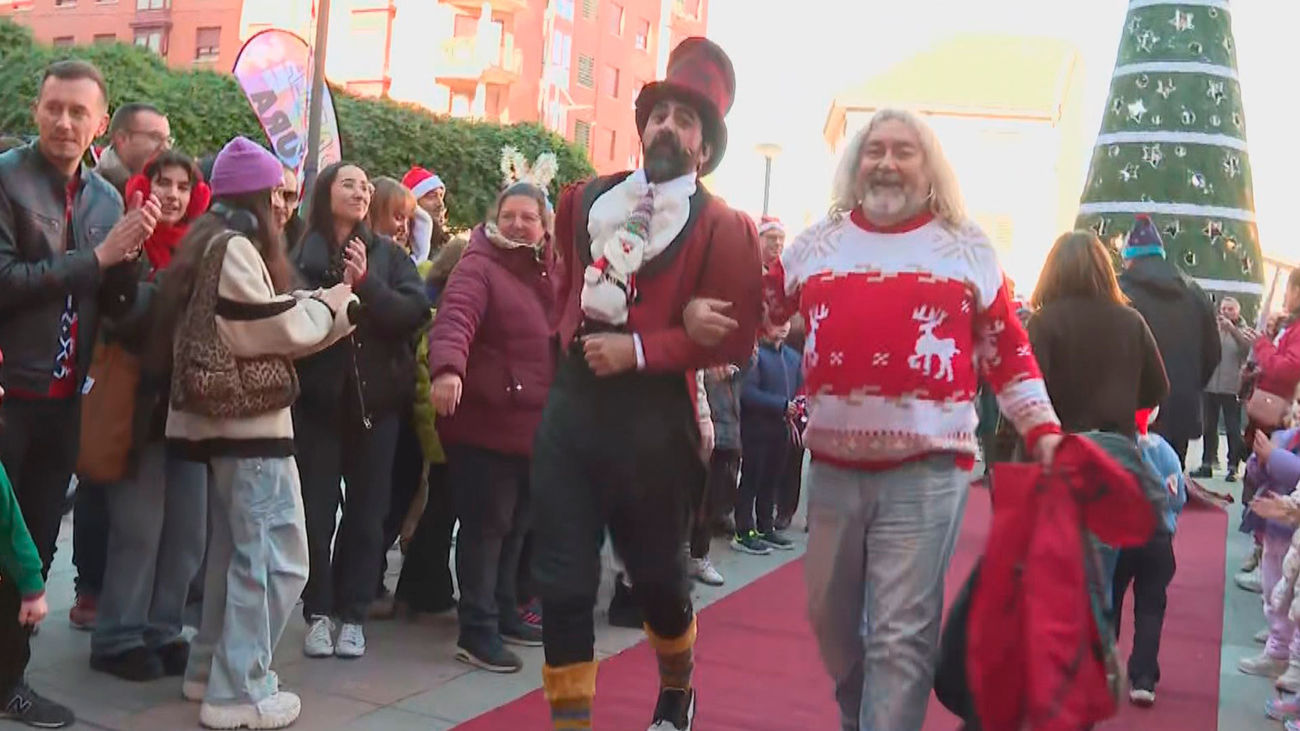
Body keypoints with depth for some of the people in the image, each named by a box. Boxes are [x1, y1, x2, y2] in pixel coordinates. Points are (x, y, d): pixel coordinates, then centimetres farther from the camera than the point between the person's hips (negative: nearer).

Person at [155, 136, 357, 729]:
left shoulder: (211, 242, 15)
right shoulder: (237, 248, -15)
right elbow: (278, 329, -14)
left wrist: (331, 298, 10)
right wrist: (334, 303, 1)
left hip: (229, 418, 10)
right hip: (250, 420, -10)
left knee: (236, 550, 19)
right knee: (276, 558, -6)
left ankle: (212, 670, 28)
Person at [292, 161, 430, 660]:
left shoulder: (388, 254, 5)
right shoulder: (300, 254, -1)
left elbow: (416, 311, -8)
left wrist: (366, 285, -18)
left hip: (377, 397, 2)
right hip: (318, 397, -2)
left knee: (366, 510, 6)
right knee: (317, 508, 2)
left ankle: (353, 615, 16)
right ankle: (318, 613, 15)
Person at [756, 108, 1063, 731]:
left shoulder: (966, 247, 4)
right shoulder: (818, 243, 10)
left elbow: (1007, 351, 7)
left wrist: (1043, 432, 0)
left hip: (925, 468, -3)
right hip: (832, 464, 4)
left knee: (901, 631, -2)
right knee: (830, 614, 17)